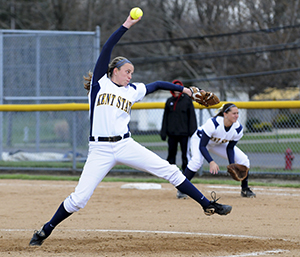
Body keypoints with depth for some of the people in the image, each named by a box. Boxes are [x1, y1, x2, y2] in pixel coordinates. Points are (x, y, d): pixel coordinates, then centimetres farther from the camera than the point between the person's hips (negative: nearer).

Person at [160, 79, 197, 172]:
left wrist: (192, 131, -7)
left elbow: (192, 116, 1)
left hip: (184, 133, -3)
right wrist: (163, 132, 7)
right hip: (172, 133, 3)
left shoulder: (187, 100, 3)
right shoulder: (169, 101, 11)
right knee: (171, 153, 5)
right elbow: (165, 117, 13)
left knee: (185, 153, -1)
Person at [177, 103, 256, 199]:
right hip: (200, 139, -5)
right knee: (197, 160, -36)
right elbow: (202, 146, -38)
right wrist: (211, 162, -50)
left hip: (220, 144, 5)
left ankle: (245, 189, 14)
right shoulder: (213, 123, -41)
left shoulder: (238, 128, -25)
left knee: (243, 159, -6)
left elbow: (230, 148, -11)